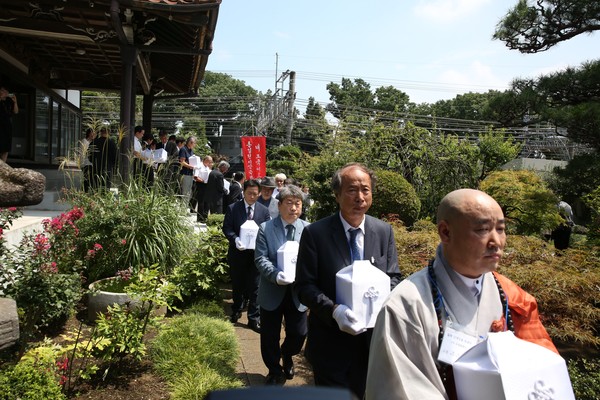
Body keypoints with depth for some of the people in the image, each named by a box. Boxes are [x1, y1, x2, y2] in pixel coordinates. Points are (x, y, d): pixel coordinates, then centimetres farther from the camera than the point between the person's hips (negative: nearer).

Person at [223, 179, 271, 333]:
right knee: (237, 285, 18)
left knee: (254, 287, 2)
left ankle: (254, 319, 13)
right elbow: (226, 228, -4)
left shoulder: (264, 211, 1)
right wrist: (235, 239, -22)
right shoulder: (232, 208, -3)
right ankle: (236, 310, 41)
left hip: (256, 253, 0)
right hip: (237, 253, 0)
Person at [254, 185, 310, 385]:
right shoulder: (265, 228, -6)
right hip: (272, 292, -1)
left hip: (297, 292, 1)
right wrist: (276, 275, -27)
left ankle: (287, 356, 44)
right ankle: (275, 371, 38)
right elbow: (260, 258, -10)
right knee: (270, 337, 12)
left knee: (299, 334, 9)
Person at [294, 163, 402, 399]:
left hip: (373, 339, 3)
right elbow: (304, 285, -11)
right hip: (331, 342, -3)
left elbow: (394, 277, 4)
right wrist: (333, 310, -27)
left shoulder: (384, 231, -2)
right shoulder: (315, 233, -13)